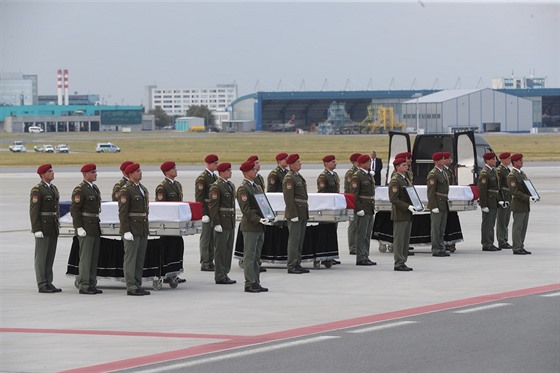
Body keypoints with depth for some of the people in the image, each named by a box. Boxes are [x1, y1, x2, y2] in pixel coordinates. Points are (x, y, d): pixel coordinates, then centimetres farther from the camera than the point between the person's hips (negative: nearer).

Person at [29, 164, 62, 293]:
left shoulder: (54, 189, 15)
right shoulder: (37, 190, -10)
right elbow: (33, 211, -15)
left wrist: (57, 227, 17)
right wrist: (37, 230, -20)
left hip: (53, 228, 8)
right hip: (42, 227, -8)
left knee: (50, 256, 9)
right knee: (41, 257, -4)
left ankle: (48, 283, 13)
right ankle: (42, 285, -3)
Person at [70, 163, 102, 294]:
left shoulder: (95, 189, 16)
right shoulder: (80, 190, -11)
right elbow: (74, 209, -15)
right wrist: (79, 228, -20)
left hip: (95, 228, 9)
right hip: (86, 228, -9)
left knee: (94, 257, 9)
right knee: (85, 257, -8)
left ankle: (91, 284, 14)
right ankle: (83, 286, -6)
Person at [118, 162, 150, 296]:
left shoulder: (143, 189, 16)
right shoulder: (126, 190, -10)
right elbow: (123, 212, -14)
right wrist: (126, 231, -20)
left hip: (143, 229, 8)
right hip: (131, 229, -8)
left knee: (140, 260, 10)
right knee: (130, 259, -4)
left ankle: (138, 285, 15)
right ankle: (131, 287, -4)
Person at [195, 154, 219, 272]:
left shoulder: (214, 177, 15)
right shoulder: (202, 179, -12)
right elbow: (199, 198, -16)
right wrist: (203, 214, -20)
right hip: (207, 212, -8)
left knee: (212, 238, 11)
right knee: (206, 238, -4)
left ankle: (210, 262, 17)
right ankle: (205, 264, 0)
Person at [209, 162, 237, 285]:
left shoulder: (231, 185, 15)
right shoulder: (216, 186, -12)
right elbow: (213, 206, -15)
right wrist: (216, 223, -19)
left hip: (231, 223, 9)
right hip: (222, 223, -9)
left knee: (228, 250, 11)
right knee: (221, 250, -4)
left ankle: (224, 274, 18)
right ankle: (220, 276, 0)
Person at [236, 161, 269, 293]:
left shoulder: (257, 187, 17)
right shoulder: (243, 189, -11)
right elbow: (246, 209, -17)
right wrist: (258, 219, -23)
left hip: (259, 227, 9)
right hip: (250, 227, -9)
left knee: (256, 257, 12)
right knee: (249, 256, -5)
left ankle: (256, 283, 16)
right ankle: (249, 284, -2)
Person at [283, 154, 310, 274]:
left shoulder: (299, 177, 17)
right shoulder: (289, 178, -13)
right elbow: (288, 198, -18)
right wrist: (293, 214, -20)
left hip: (303, 213, 9)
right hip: (295, 213, -9)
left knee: (300, 240, 12)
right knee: (294, 240, -6)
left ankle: (297, 264, 17)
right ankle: (292, 266, -4)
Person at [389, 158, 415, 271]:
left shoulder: (406, 180, 18)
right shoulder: (395, 181, -12)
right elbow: (394, 199, -19)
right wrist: (408, 207, -24)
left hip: (407, 215, 9)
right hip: (400, 215, -9)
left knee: (406, 240, 11)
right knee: (399, 240, -5)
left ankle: (402, 262, 16)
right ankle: (399, 263, -3)